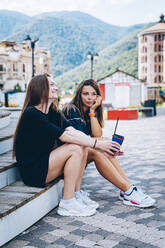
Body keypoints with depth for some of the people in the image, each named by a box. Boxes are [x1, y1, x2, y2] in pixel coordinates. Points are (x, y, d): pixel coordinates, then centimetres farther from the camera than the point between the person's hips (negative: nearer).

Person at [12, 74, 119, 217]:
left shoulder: (52, 112, 9)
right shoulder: (31, 114, -18)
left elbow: (73, 131, -5)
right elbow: (64, 136, -24)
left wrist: (102, 144, -19)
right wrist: (97, 144, -25)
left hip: (45, 161, 9)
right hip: (32, 172, -8)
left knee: (83, 146, -6)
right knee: (75, 149, -21)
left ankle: (76, 194, 0)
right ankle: (67, 203, -16)